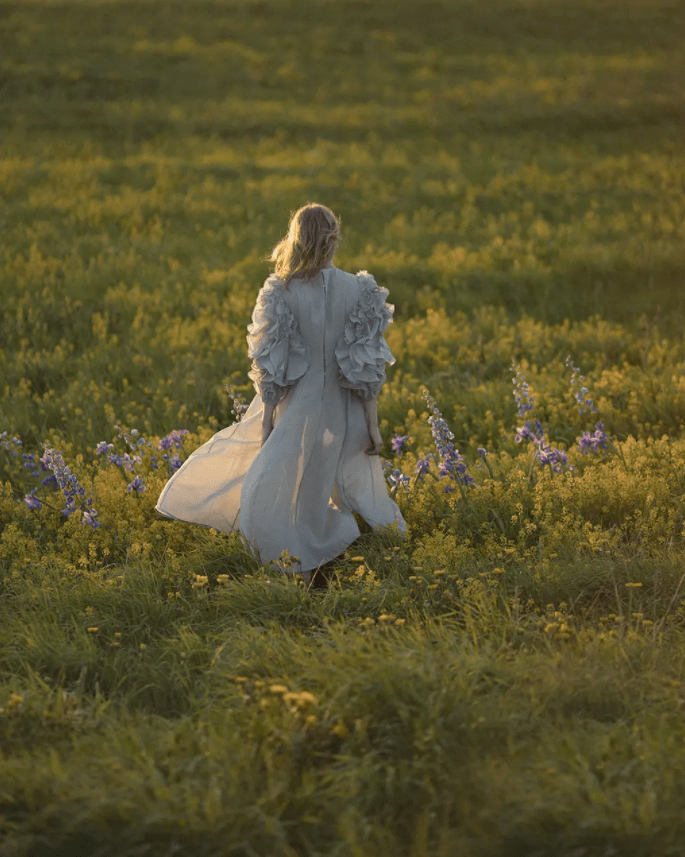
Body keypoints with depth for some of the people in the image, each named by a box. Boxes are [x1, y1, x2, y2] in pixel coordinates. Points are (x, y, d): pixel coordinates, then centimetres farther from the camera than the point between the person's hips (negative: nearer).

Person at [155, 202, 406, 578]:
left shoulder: (281, 293, -10)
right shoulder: (359, 290, -7)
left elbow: (272, 370, -7)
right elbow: (367, 369, -5)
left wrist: (266, 425, 0)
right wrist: (372, 425, 2)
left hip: (299, 410, -2)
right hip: (346, 415, 2)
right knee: (356, 489, 18)